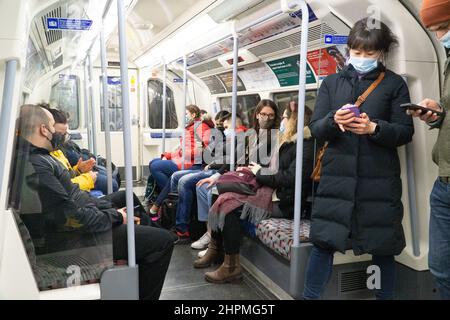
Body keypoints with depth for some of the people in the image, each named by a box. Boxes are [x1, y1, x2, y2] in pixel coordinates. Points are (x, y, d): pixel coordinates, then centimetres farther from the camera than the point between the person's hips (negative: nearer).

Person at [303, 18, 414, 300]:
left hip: (379, 180, -1)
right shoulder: (332, 83, 11)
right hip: (337, 177, 2)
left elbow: (405, 132, 1)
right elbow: (316, 129, 6)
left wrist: (374, 128, -17)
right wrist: (334, 120, -15)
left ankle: (385, 296, 28)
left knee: (382, 248, 8)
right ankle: (310, 296, 21)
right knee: (323, 242, 5)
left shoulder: (394, 84, 6)